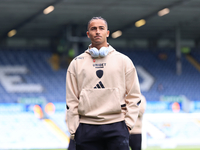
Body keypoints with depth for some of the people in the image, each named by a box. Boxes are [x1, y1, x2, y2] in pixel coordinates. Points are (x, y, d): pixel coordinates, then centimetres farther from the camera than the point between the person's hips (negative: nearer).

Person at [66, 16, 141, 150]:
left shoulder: (123, 61, 9)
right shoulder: (77, 63, 11)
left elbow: (134, 95, 9)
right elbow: (71, 100, 9)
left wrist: (128, 123, -1)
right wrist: (73, 129, 2)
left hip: (117, 126, -1)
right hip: (87, 128, 1)